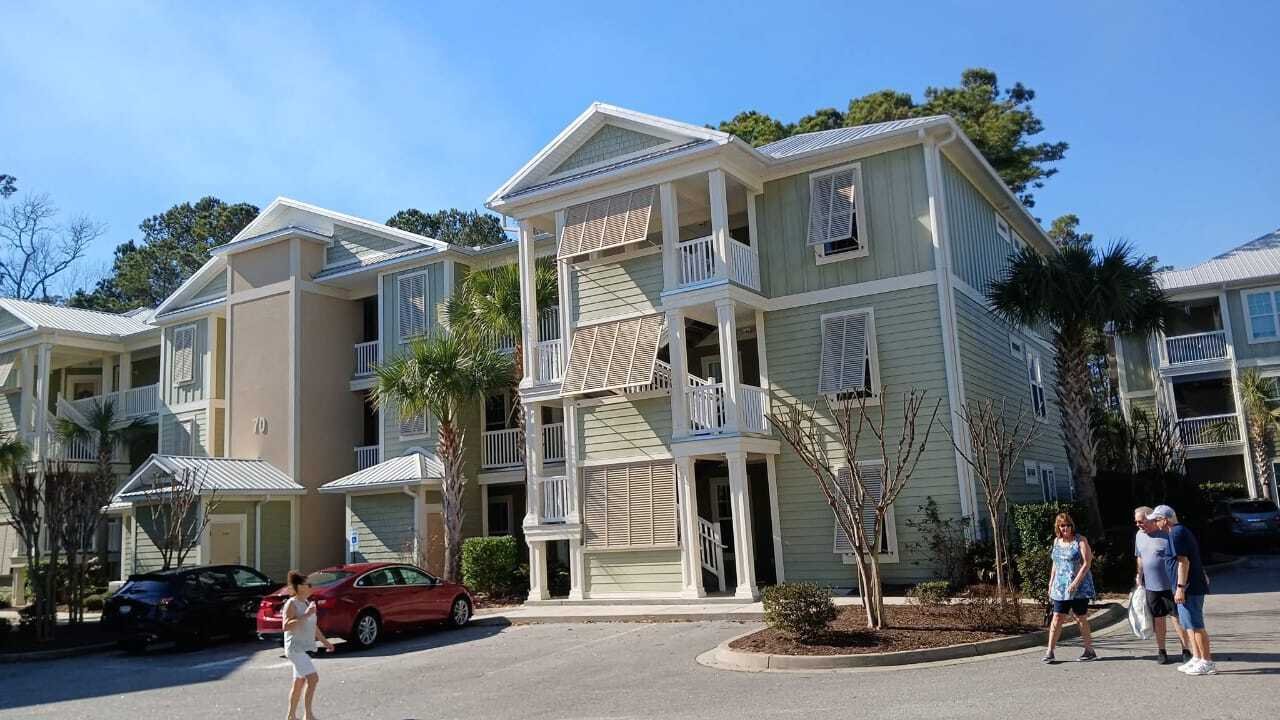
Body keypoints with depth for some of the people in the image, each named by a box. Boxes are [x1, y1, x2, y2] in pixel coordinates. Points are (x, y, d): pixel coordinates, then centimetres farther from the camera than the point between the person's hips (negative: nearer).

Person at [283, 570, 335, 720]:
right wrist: (305, 615, -29)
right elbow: (286, 626, -27)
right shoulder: (291, 604, -14)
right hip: (295, 648, -9)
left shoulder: (306, 603, 12)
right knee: (313, 678, -15)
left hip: (304, 648, 9)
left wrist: (324, 641, 23)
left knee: (299, 683, 14)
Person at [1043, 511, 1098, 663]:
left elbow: (1087, 563, -13)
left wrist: (1076, 582, -19)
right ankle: (1050, 652, 1)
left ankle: (1090, 650, 17)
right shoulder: (1056, 541, 11)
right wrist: (1051, 583, 15)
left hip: (1079, 587, -5)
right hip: (1060, 587, 5)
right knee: (1057, 618, 1)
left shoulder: (1080, 540, -7)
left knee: (1081, 618, 3)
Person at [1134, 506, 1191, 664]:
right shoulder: (1139, 535, 7)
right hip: (1151, 586, 6)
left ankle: (1185, 650, 10)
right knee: (1158, 618, 10)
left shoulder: (1166, 534, -14)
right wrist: (1139, 577, 21)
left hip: (1170, 585, -6)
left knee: (1178, 617, 0)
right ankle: (1161, 651, 19)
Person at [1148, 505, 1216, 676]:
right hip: (1194, 586, 10)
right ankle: (1196, 659, 19)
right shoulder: (1182, 531, 17)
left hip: (1189, 587, -10)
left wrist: (1180, 587, -21)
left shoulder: (1177, 533, -15)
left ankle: (1207, 663, 0)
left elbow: (1183, 561, -21)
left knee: (1195, 625, -5)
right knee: (1189, 625, 15)